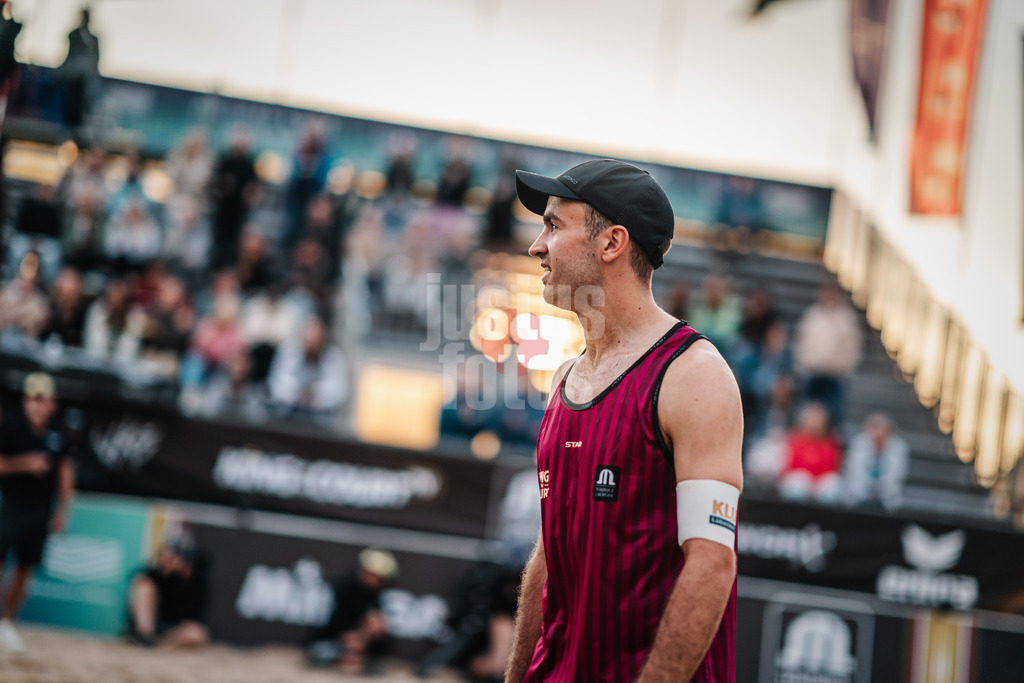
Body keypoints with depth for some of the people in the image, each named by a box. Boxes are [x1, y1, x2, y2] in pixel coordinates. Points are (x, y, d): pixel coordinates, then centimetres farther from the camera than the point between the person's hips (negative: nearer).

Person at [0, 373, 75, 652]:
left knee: (26, 568, 7)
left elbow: (65, 470, 13)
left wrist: (62, 511, 9)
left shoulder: (57, 433, 4)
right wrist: (24, 464, -22)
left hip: (40, 510, 4)